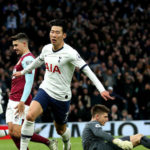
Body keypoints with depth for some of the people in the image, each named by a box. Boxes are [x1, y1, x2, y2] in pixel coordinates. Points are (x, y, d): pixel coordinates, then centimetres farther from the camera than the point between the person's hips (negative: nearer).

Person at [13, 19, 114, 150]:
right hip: (45, 90, 4)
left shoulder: (70, 53, -18)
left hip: (61, 96, -4)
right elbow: (38, 61, 24)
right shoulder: (46, 49, 1)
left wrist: (101, 89, -31)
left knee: (61, 129, 12)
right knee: (30, 116, -22)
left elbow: (87, 70, -22)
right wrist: (23, 72, 38)